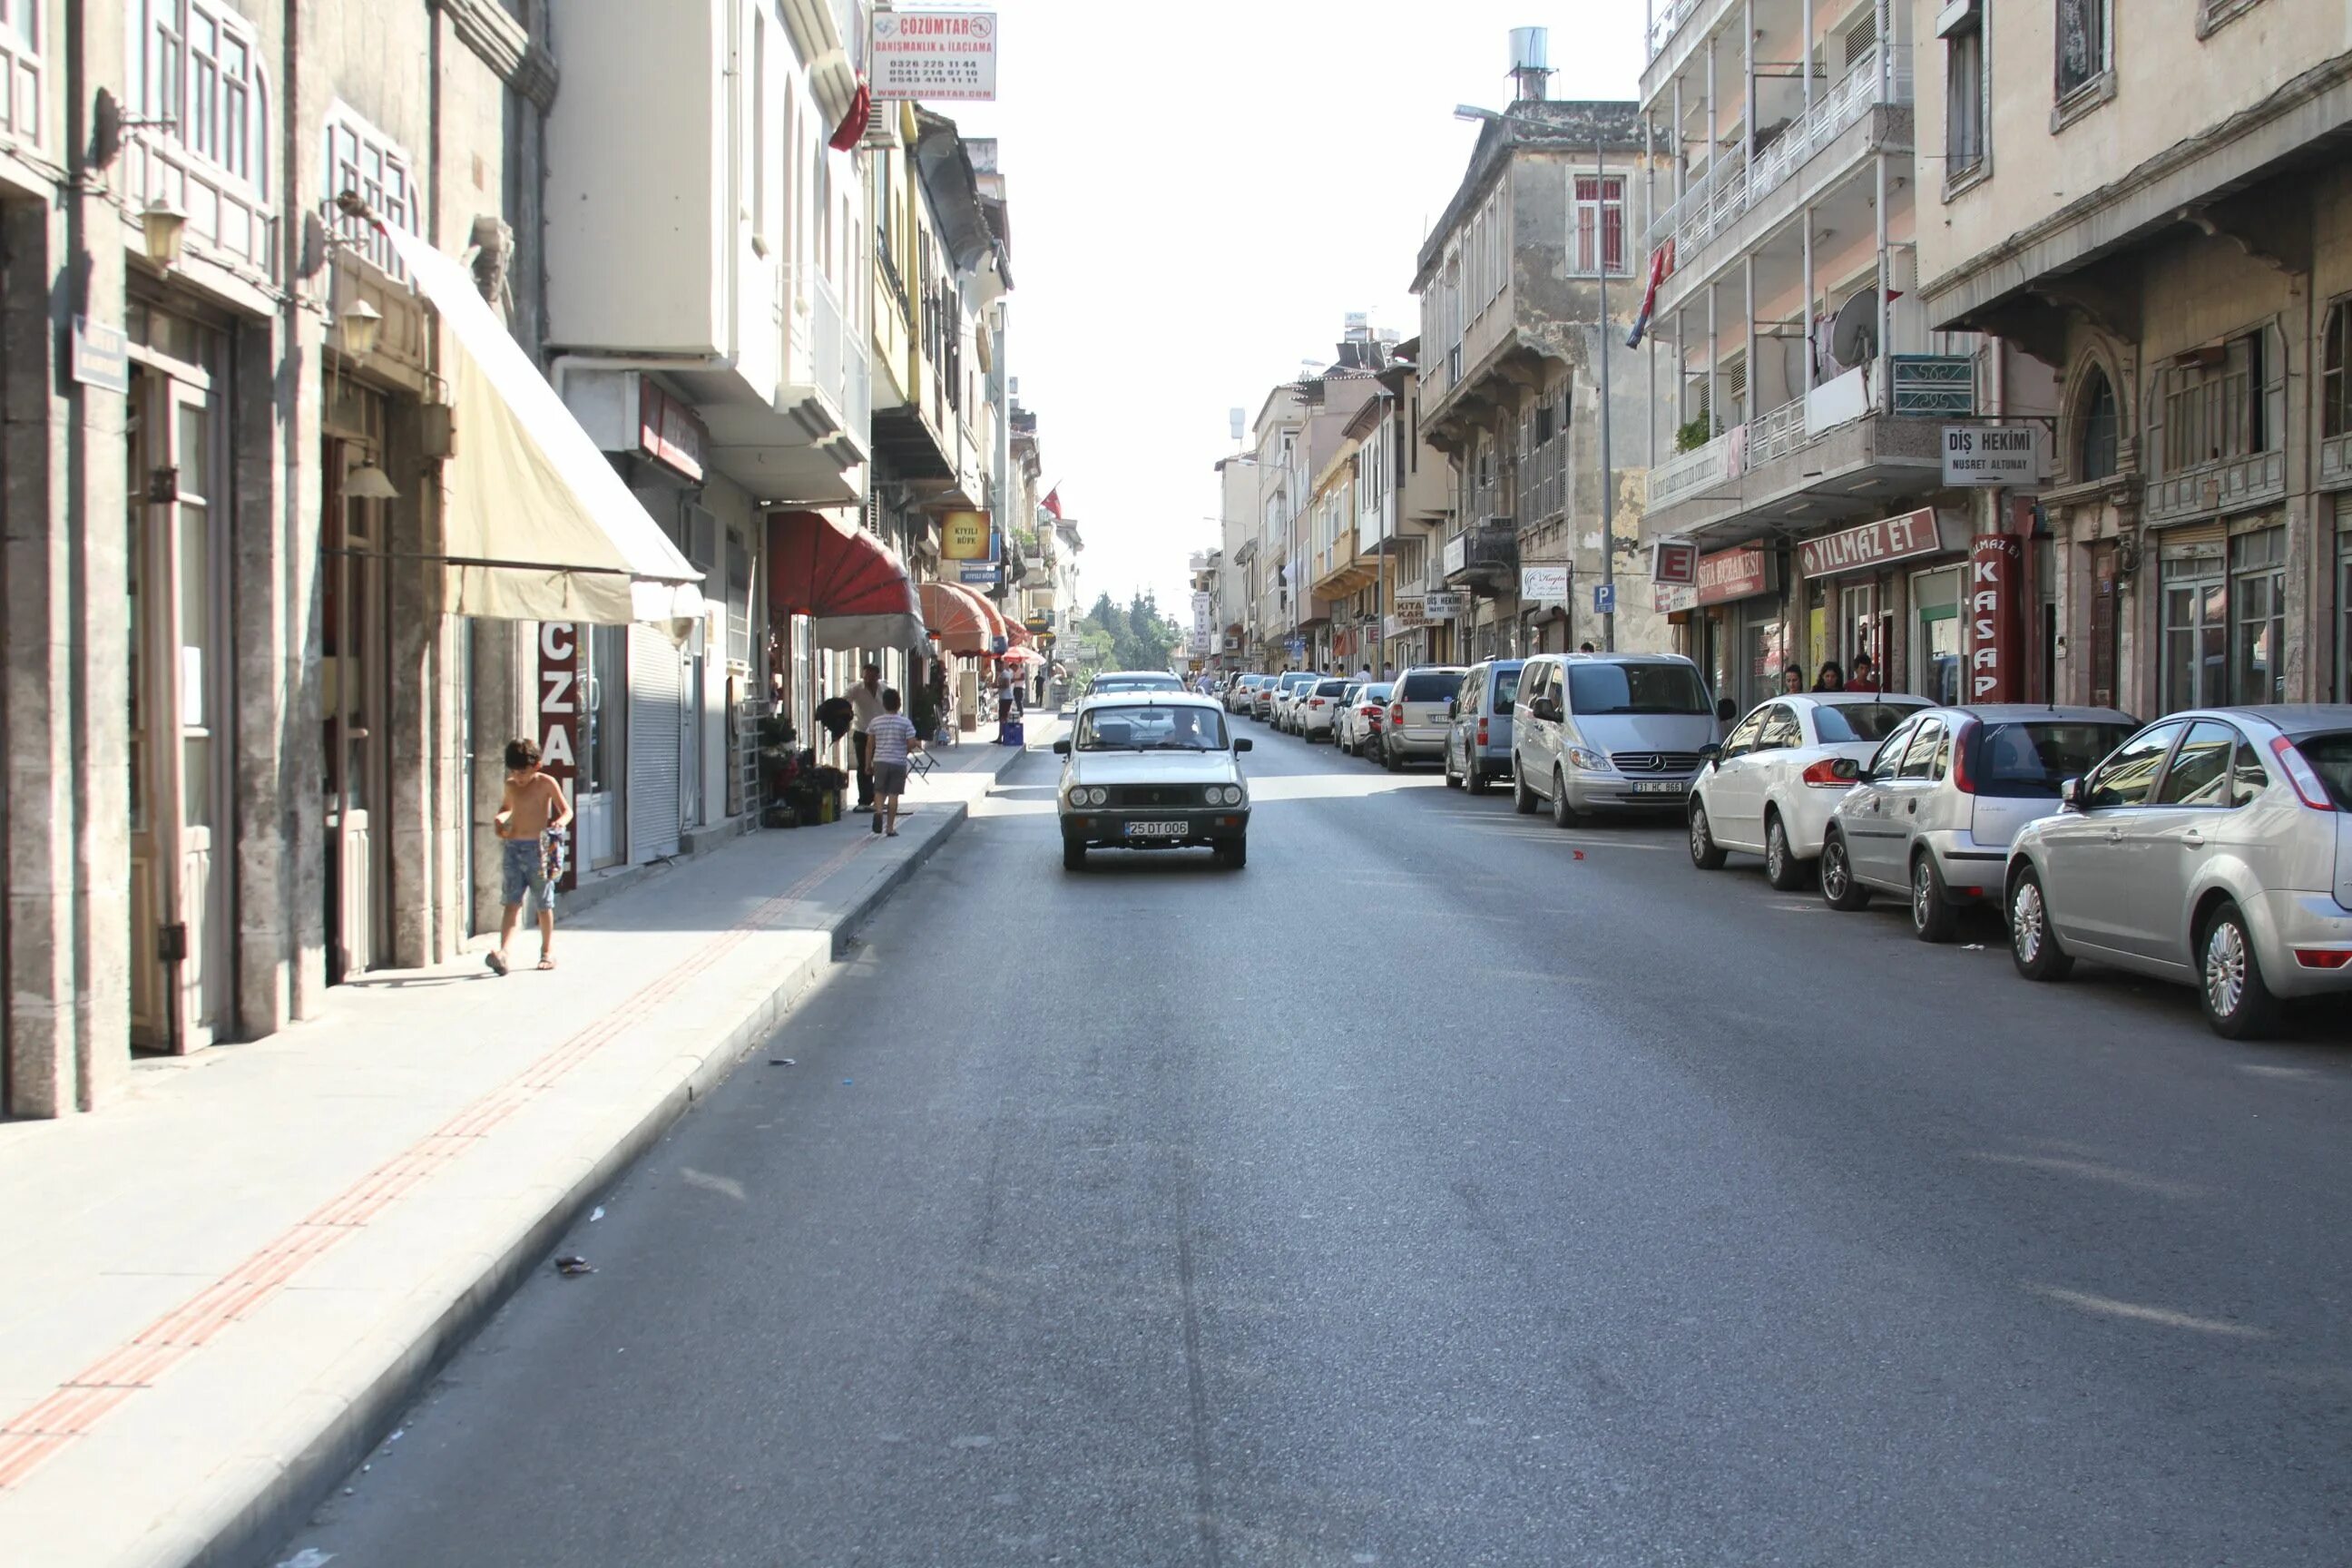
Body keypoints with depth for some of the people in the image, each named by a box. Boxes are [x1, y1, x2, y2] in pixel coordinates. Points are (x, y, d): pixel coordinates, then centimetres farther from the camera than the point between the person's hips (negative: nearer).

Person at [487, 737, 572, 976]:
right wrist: (500, 818, 5)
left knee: (543, 903, 8)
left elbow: (566, 810, -5)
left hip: (538, 848, -3)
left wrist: (561, 821, -27)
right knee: (512, 902, -7)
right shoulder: (510, 786, 10)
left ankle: (547, 951, 23)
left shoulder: (546, 784, -4)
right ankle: (503, 952, -21)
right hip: (512, 847, 3)